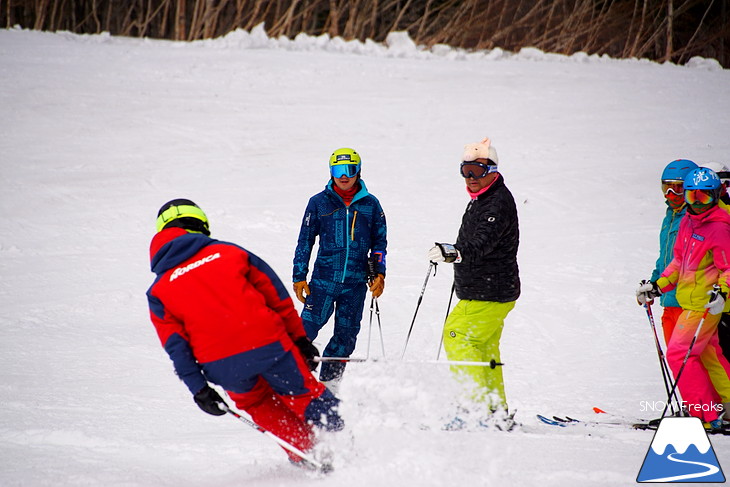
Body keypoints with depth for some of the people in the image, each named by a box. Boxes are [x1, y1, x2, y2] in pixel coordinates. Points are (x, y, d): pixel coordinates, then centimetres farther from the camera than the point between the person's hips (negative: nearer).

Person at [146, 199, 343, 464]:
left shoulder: (158, 291, 10)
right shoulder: (229, 252, 10)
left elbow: (175, 346, 3)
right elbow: (276, 295, 10)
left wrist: (197, 388, 4)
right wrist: (300, 338, 15)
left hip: (223, 366, 1)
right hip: (269, 343, -1)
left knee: (257, 403, 26)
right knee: (303, 395, 17)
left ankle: (306, 455, 22)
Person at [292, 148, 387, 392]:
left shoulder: (370, 205, 7)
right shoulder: (319, 203, 3)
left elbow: (379, 241, 14)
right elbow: (305, 241, 7)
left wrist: (379, 273, 3)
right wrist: (299, 277, 2)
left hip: (356, 283, 2)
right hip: (324, 278, -2)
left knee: (346, 336, 4)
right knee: (307, 328, -11)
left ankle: (328, 386, 14)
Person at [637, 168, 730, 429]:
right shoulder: (687, 222, 10)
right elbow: (679, 262, 20)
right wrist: (657, 287, 15)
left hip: (705, 304, -9)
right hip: (688, 299, 9)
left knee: (679, 353, -12)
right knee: (708, 354, 19)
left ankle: (706, 414, -10)